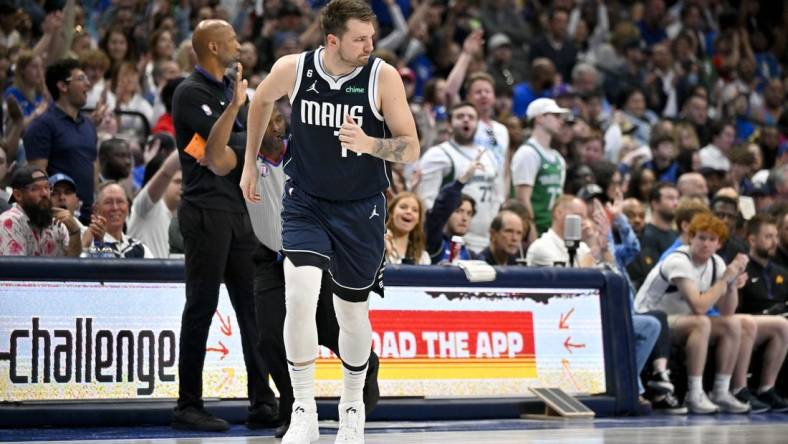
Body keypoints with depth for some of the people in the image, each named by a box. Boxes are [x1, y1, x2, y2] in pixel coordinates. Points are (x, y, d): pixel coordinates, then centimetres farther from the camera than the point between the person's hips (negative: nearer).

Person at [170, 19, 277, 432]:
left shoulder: (232, 91, 19)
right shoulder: (191, 92, -9)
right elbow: (228, 143, -16)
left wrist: (236, 151, -5)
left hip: (238, 210, 8)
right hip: (206, 212, -8)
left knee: (253, 306, 7)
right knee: (202, 308, -6)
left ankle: (262, 401, 11)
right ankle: (188, 406, -1)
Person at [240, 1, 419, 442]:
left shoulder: (383, 76, -16)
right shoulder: (292, 69, -12)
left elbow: (412, 149, -14)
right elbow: (261, 100, 12)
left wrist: (369, 144, -33)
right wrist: (250, 163, 17)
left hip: (361, 208, 0)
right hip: (306, 202, 0)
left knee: (353, 311, 11)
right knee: (300, 294, -21)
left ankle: (353, 406, 35)